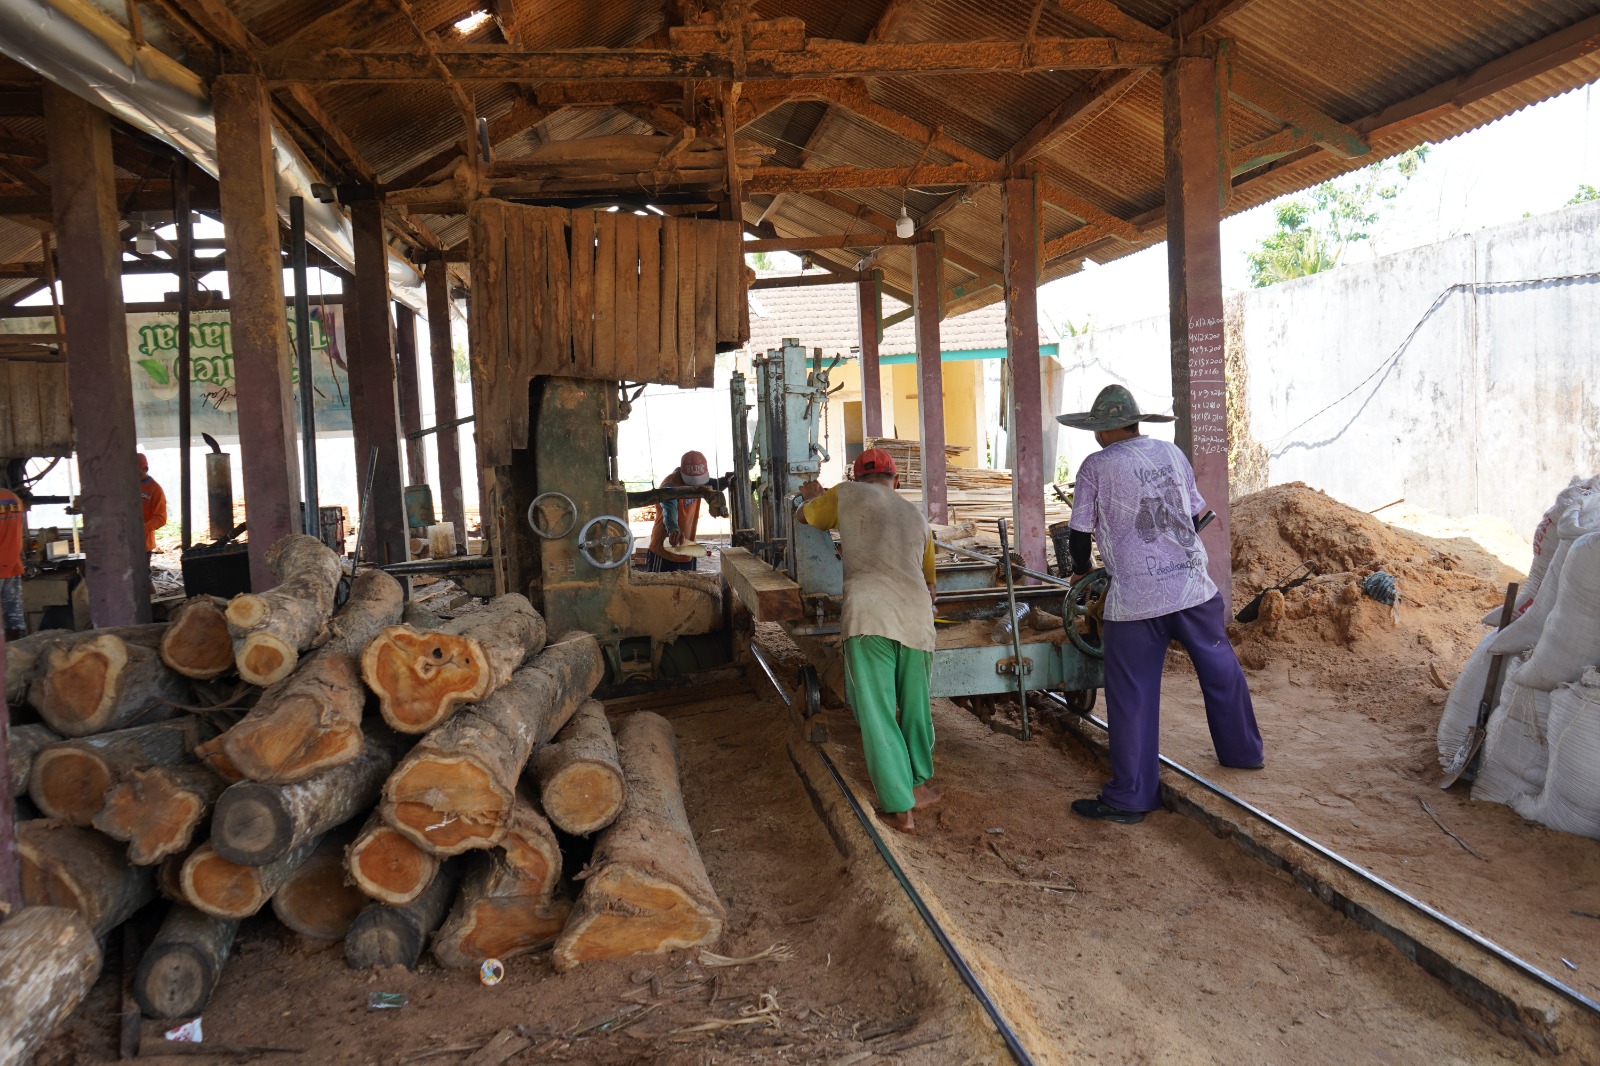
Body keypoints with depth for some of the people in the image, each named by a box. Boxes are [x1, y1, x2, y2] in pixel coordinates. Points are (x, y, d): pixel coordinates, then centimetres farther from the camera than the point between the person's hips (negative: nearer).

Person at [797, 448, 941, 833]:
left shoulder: (847, 495, 13)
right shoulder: (916, 516, 25)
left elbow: (804, 516, 31)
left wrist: (816, 496, 52)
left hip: (869, 616, -4)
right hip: (917, 618, 4)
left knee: (877, 716, 3)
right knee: (916, 707, 21)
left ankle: (900, 808, 5)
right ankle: (919, 784, 38)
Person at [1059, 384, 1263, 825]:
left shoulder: (1096, 466, -5)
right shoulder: (1171, 453, 8)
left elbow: (1080, 532, 0)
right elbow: (1196, 516, 16)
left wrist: (1080, 571, 19)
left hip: (1135, 600, -5)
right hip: (1193, 587, 5)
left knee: (1133, 697, 2)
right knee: (1221, 670, 23)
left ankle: (1129, 797, 8)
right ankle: (1243, 752, 40)